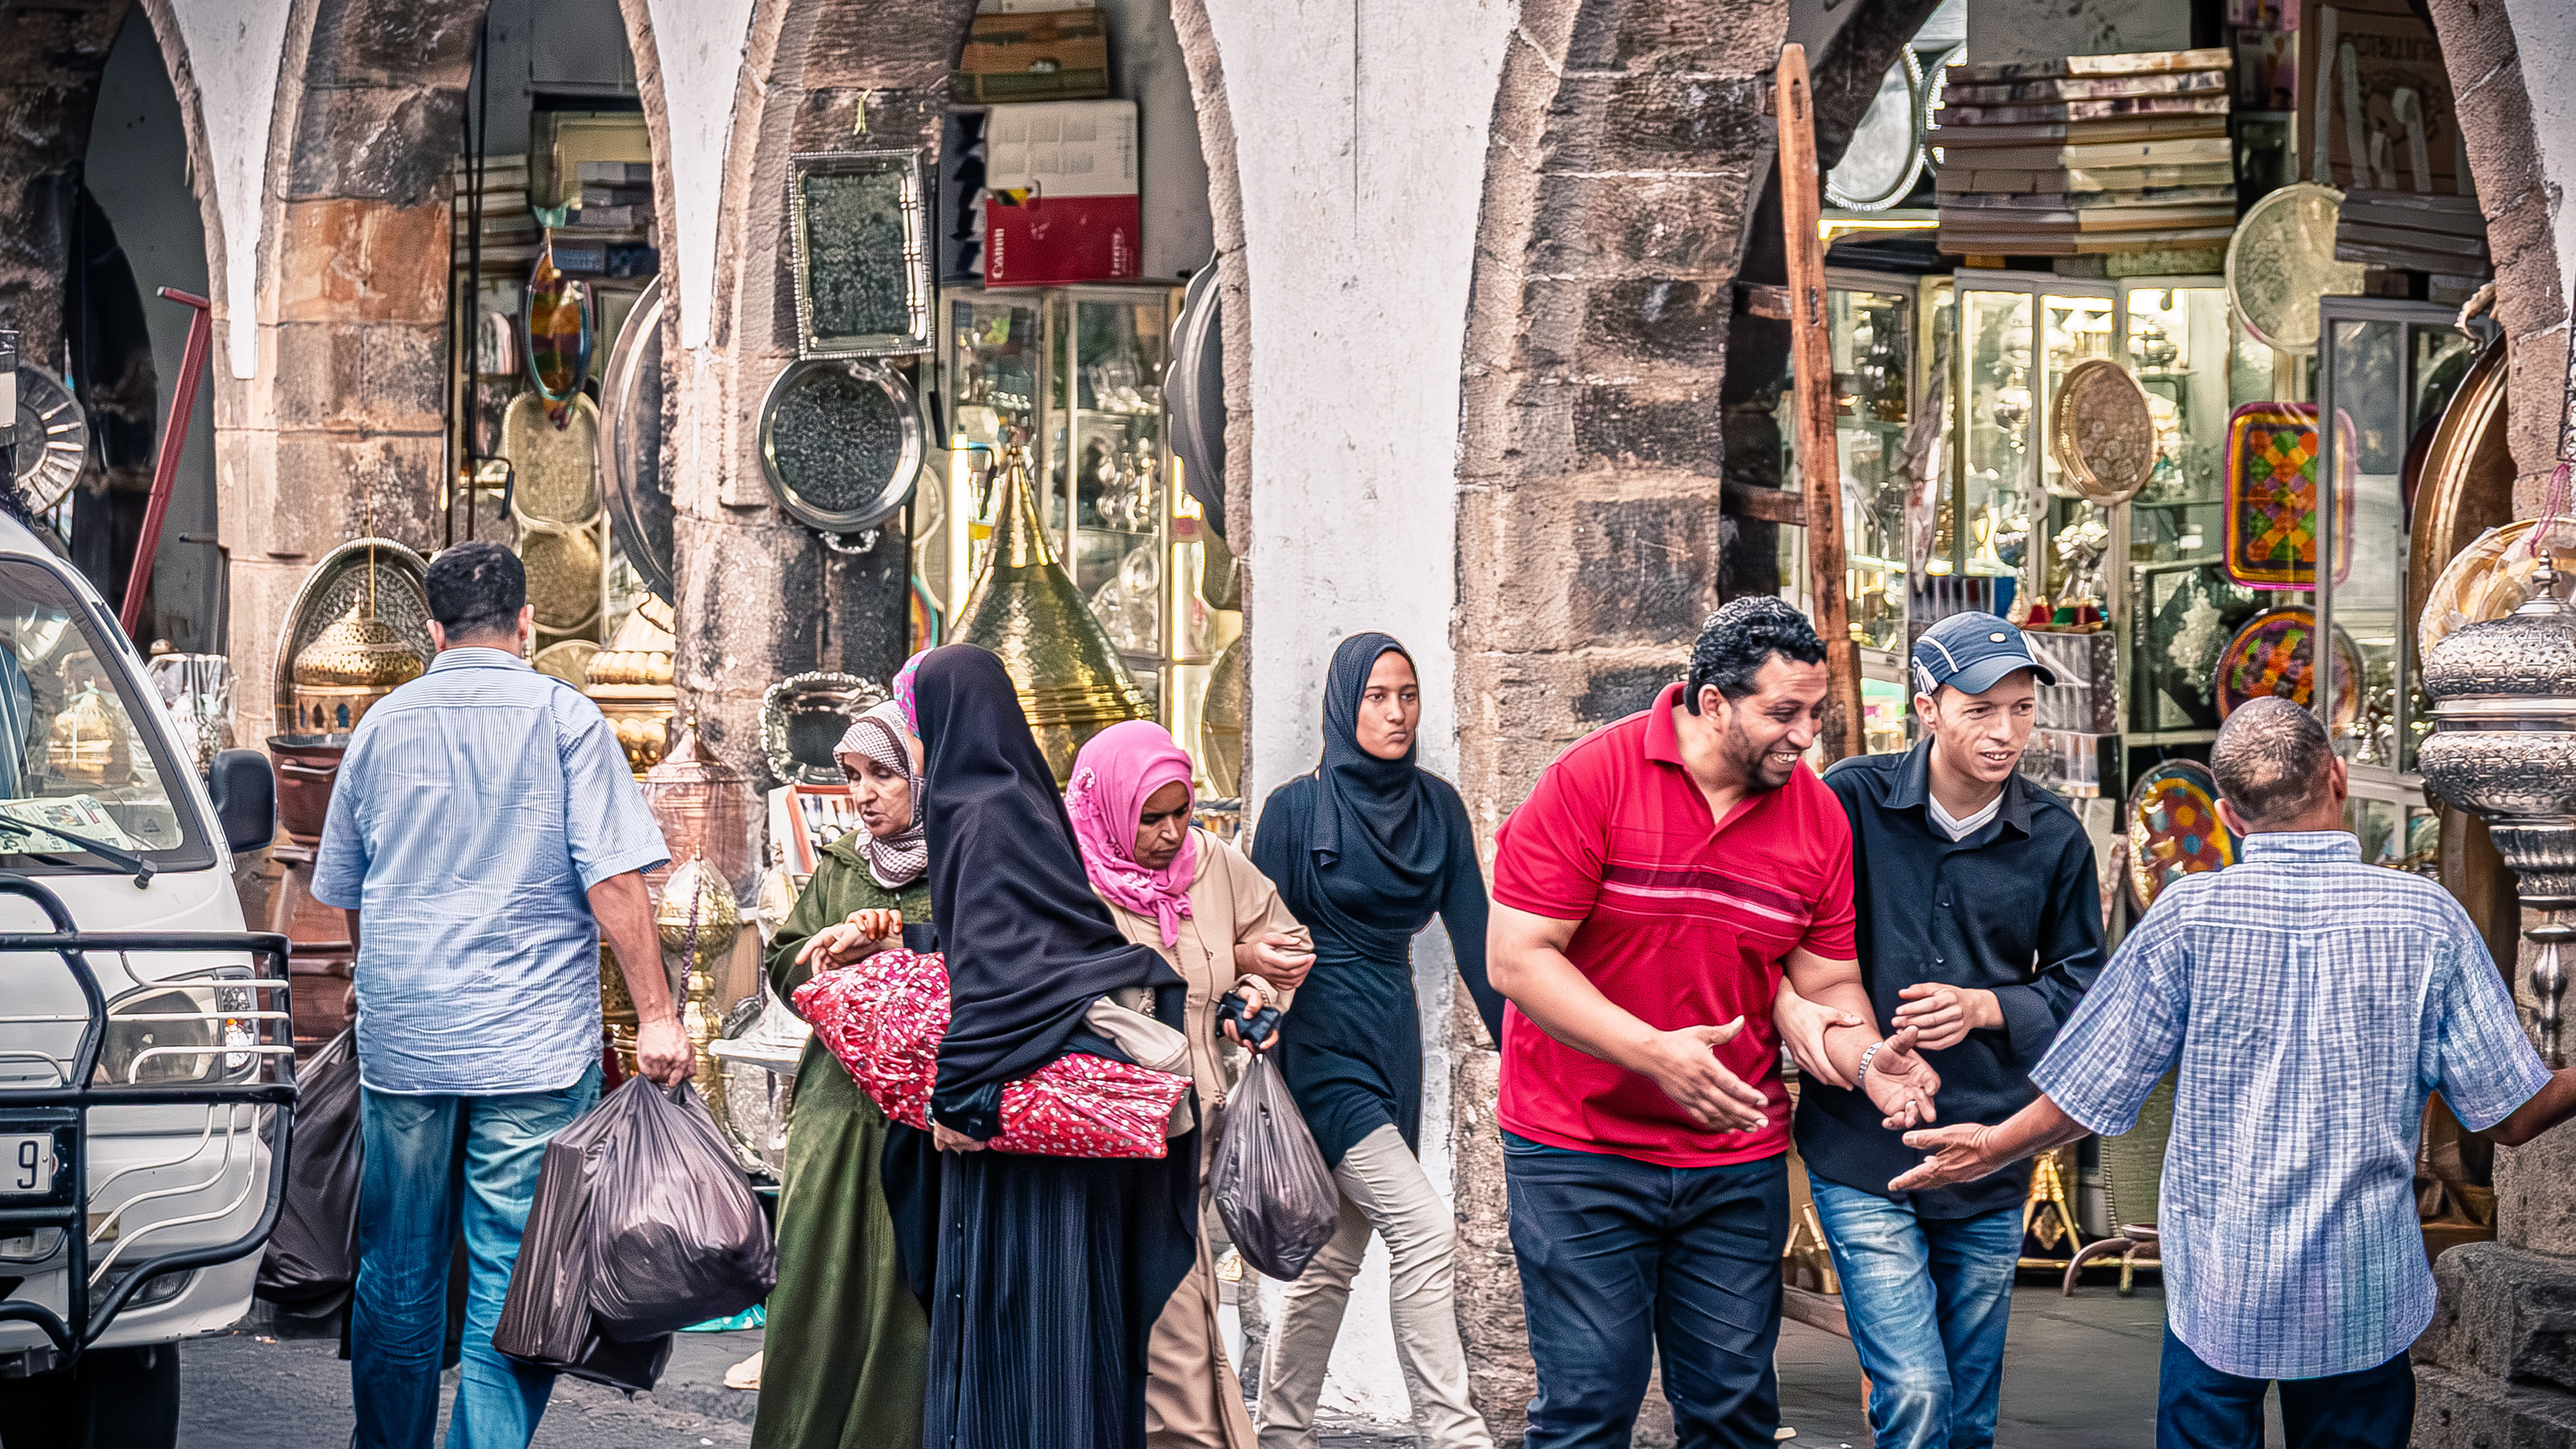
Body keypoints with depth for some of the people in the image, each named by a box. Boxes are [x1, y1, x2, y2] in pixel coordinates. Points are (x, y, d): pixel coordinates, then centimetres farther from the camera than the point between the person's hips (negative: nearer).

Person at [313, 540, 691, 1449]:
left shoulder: (383, 725, 10)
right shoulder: (563, 717, -3)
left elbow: (344, 896, 20)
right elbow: (613, 879, -10)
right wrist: (656, 1017, -7)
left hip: (402, 1037, 4)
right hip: (535, 1043, -4)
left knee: (398, 1278, 13)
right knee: (514, 1287, -3)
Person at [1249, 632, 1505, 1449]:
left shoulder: (1437, 807, 6)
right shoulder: (1299, 808, -7)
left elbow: (1472, 934, 3)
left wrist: (1518, 1044, -3)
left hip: (1394, 1043, 6)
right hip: (1323, 1045, -6)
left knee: (1335, 1256, 11)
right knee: (1425, 1228, -16)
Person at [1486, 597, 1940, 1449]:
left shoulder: (1819, 817, 1)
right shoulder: (1591, 778, -12)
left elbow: (1825, 980, 7)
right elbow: (1518, 958, -15)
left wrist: (1865, 1057, -16)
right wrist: (1652, 1051, -25)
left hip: (1739, 1163, 4)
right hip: (1579, 1148, -4)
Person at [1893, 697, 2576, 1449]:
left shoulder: (2188, 915, -11)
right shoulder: (2427, 916, -9)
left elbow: (2084, 1096, -5)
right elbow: (2515, 1114, -5)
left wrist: (1992, 1149, 12)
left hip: (2220, 1287, 0)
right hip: (2365, 1298, 1)